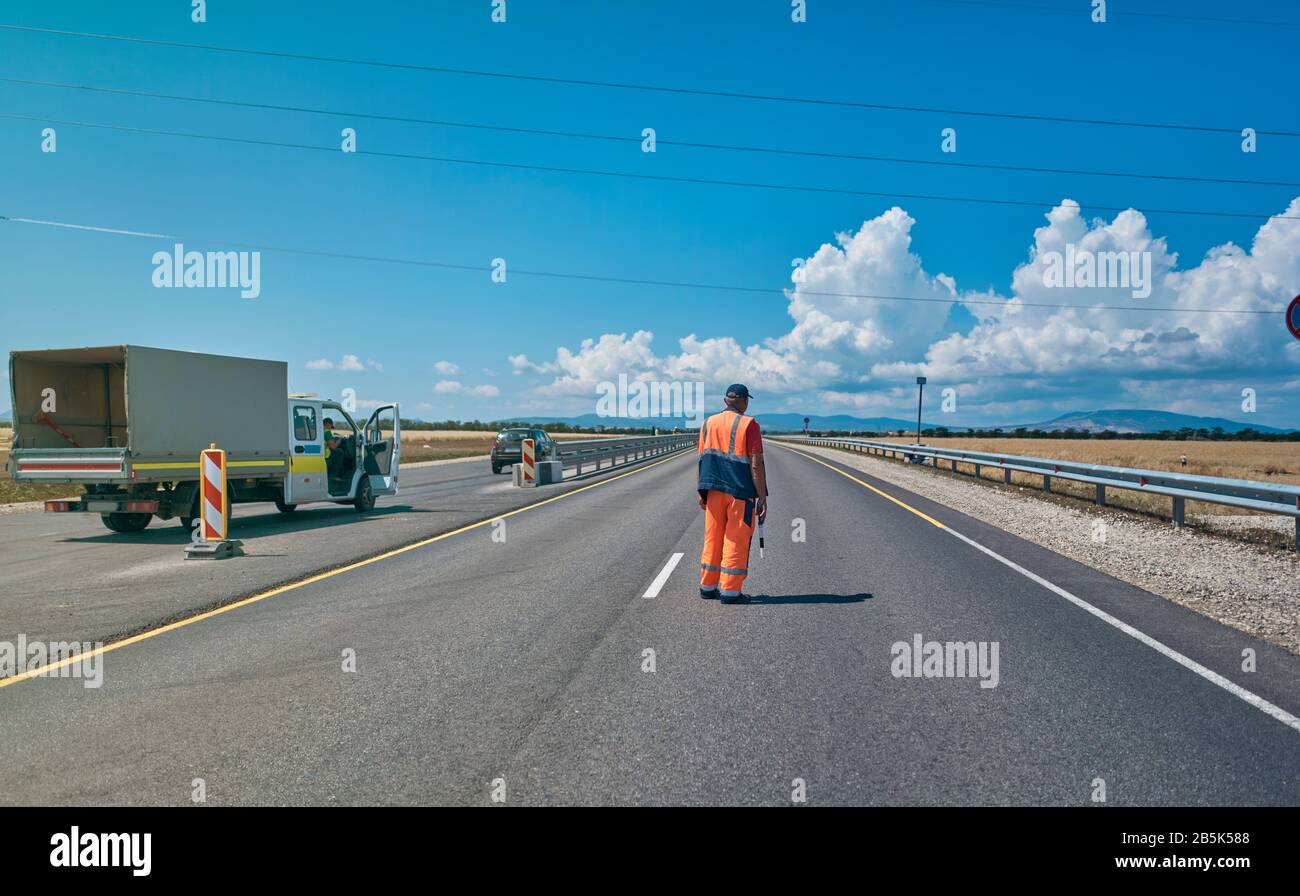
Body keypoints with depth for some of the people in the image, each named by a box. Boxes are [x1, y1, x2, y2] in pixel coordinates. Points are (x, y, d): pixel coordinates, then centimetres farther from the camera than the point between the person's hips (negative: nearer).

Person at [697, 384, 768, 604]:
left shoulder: (708, 424, 7)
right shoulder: (748, 425, -9)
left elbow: (702, 460, 10)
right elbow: (756, 465, -13)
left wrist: (702, 492, 17)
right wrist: (762, 496, -8)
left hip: (714, 491, 5)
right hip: (740, 492, -5)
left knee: (713, 538, 14)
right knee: (736, 541, 2)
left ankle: (708, 586, 20)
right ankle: (730, 591, 5)